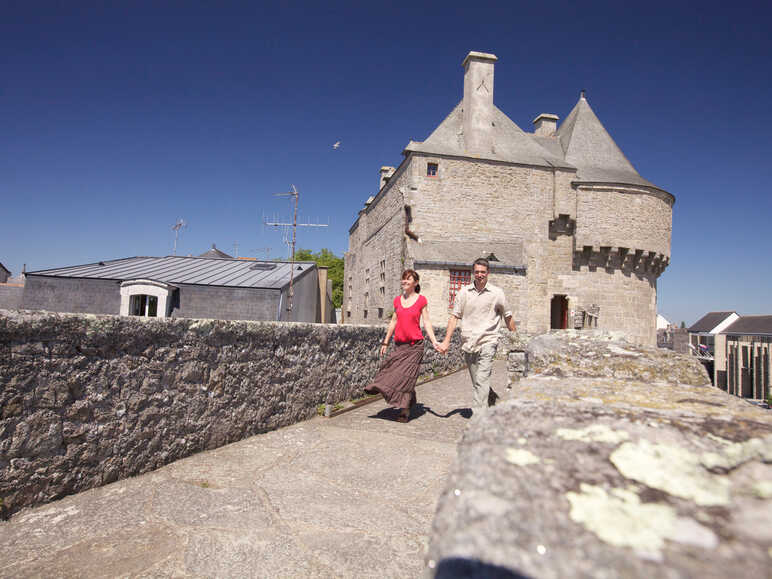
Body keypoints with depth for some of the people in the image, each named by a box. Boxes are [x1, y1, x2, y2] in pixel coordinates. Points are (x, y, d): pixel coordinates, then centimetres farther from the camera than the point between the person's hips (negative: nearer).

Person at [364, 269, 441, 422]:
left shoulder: (421, 300, -1)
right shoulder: (397, 300, 10)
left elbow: (426, 322, 0)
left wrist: (434, 341, -10)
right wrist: (385, 342, 15)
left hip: (415, 345, -4)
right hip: (399, 344, 4)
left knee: (406, 376, -6)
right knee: (393, 373, -2)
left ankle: (405, 411, 4)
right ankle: (405, 406, 15)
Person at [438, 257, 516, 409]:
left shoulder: (497, 293, 1)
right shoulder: (464, 292, 6)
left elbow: (508, 317, 10)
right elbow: (454, 316, 5)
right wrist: (447, 340, -1)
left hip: (487, 341, -3)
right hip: (468, 343, 4)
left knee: (482, 381, -15)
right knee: (476, 383, 15)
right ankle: (491, 398, 41)